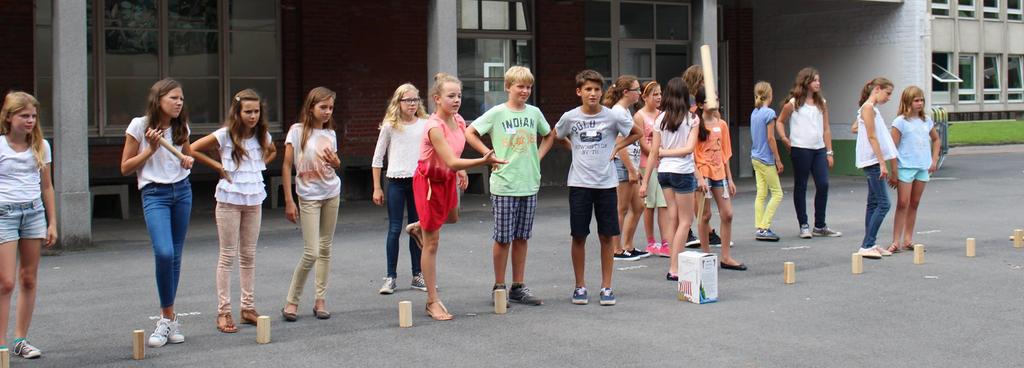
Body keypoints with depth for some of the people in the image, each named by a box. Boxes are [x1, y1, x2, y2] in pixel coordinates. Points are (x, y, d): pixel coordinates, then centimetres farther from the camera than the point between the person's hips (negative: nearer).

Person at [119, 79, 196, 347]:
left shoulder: (181, 127, 7)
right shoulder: (139, 126, -5)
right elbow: (125, 168, -2)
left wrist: (189, 160, 2)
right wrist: (151, 149, -14)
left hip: (182, 191, 5)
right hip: (154, 194, -5)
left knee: (176, 256, 5)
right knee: (164, 253, -21)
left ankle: (168, 318, 16)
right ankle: (168, 317, -6)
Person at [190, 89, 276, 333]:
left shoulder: (262, 136, 4)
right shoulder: (224, 135, -10)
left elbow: (272, 151, 26)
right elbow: (193, 150, -7)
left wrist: (260, 165, 8)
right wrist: (218, 166, -9)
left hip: (254, 199, 5)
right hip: (230, 199, -5)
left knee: (249, 255, 10)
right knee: (228, 255, -1)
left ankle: (248, 308, 17)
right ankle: (223, 312, 2)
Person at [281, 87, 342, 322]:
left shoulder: (330, 133, 7)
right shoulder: (297, 131, -7)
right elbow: (286, 166, -7)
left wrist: (334, 161, -8)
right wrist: (289, 201, -12)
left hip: (331, 193, 5)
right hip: (308, 196, -5)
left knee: (325, 249, 7)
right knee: (311, 253, -9)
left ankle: (320, 300, 14)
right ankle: (291, 301, 4)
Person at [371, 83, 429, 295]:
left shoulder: (425, 125, 4)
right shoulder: (390, 126, 0)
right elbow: (378, 158, 4)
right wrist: (377, 188, 1)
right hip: (396, 182, -2)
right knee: (394, 229, -1)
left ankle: (417, 275, 17)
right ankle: (391, 277, 5)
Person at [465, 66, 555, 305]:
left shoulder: (534, 113, 7)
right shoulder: (497, 113, -5)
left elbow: (549, 135, 23)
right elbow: (470, 133, -4)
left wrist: (538, 156, 9)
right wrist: (490, 155, -8)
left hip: (529, 185, 4)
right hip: (504, 186, -4)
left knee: (522, 237, 9)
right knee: (503, 238, 0)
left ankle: (518, 287, 17)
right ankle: (499, 287, 11)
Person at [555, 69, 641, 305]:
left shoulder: (613, 117, -4)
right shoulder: (570, 117, -2)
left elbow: (637, 133, 11)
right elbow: (556, 136, 17)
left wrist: (616, 148, 1)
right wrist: (575, 150, 7)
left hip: (606, 183, 0)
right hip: (579, 184, 0)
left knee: (606, 237, 3)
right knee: (578, 237, 3)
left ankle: (606, 287, 13)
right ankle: (580, 286, 15)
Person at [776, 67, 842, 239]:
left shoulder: (821, 103, 11)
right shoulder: (793, 103, -1)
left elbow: (826, 129, 12)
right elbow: (780, 122, 6)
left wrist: (829, 152, 9)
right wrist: (785, 139, -10)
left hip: (819, 149, 4)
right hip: (800, 149, -4)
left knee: (823, 185, -2)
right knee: (801, 186, 3)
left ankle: (820, 226, 10)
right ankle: (804, 225, 10)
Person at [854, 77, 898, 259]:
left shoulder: (873, 109, 19)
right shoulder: (868, 107, -10)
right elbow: (872, 137, -16)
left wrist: (883, 164, 19)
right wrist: (882, 163, -19)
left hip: (874, 162, 10)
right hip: (872, 161, -10)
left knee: (874, 203, 9)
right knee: (883, 204, -12)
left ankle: (870, 245, 11)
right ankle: (866, 246, -13)